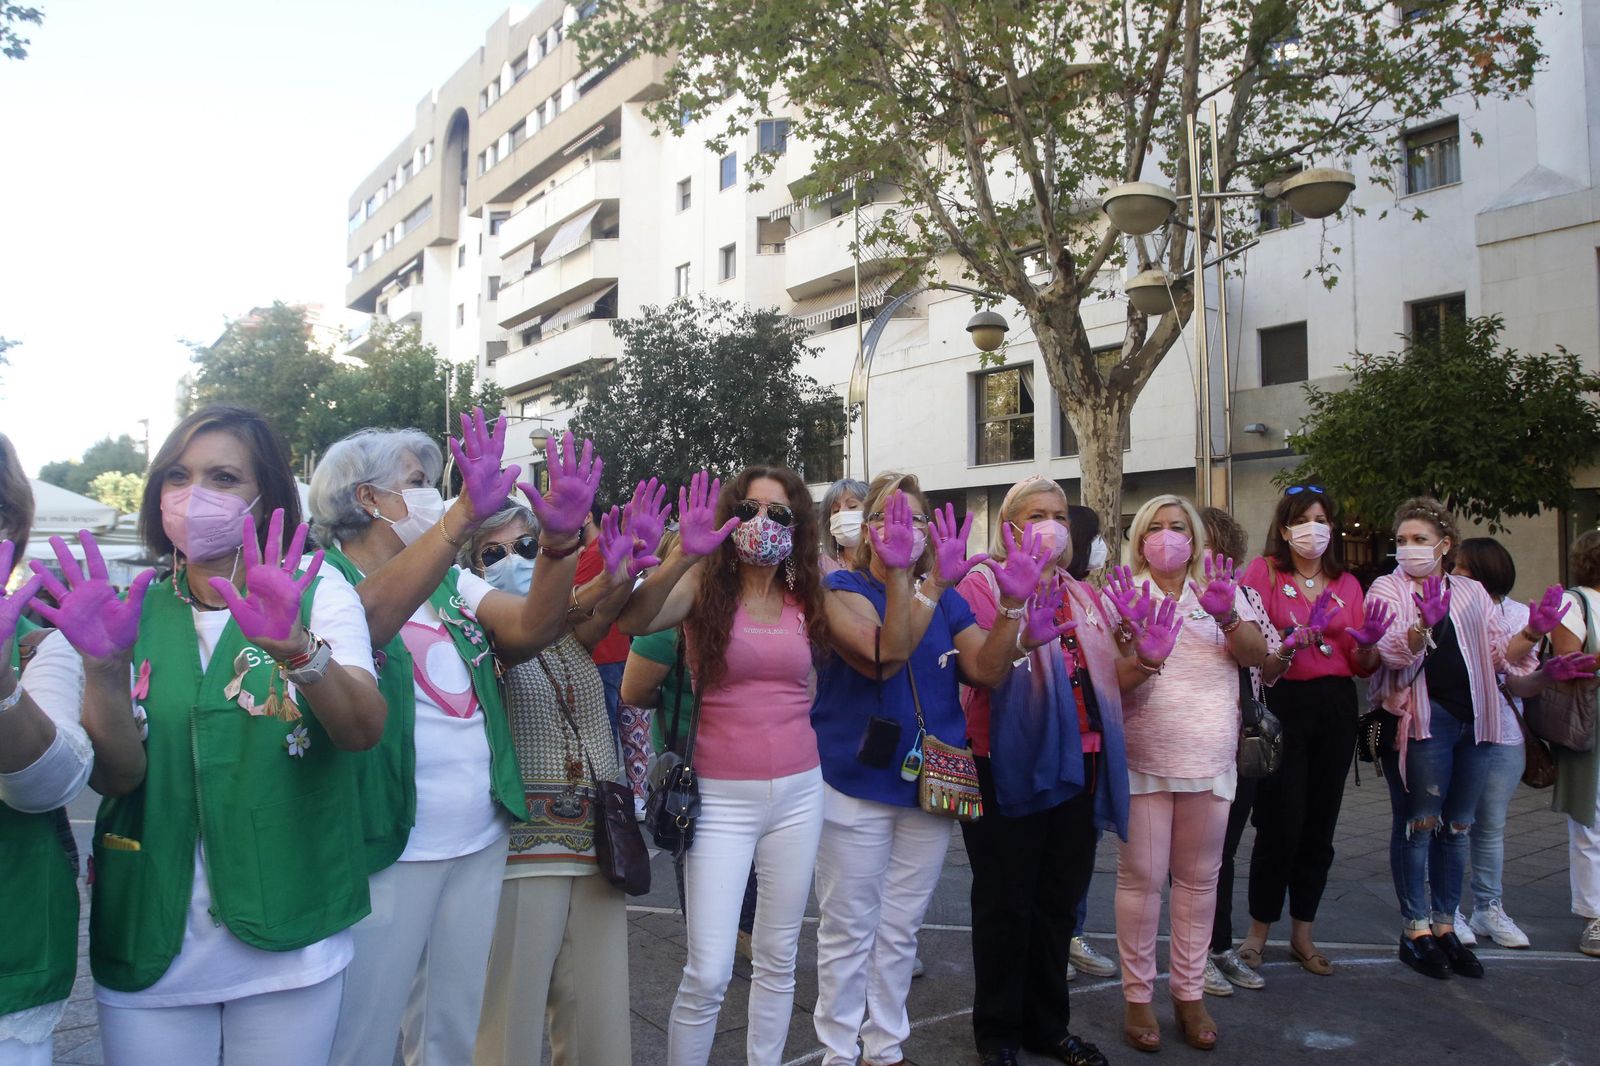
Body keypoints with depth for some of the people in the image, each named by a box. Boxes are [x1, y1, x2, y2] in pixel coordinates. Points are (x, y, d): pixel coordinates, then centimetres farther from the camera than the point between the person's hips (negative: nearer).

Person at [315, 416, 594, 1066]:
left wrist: (559, 538, -22)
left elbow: (533, 626, -5)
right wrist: (464, 516, -43)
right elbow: (367, 616, -31)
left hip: (479, 842, 6)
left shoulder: (450, 582, 11)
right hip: (387, 849, -6)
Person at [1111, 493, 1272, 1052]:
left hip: (1210, 758, 3)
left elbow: (1258, 655, 1)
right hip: (1143, 759, -2)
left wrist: (1227, 614, -16)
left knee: (1199, 878, 10)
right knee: (1141, 878, 0)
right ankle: (1138, 996, 13)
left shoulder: (1222, 589, 10)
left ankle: (1189, 991, 23)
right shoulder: (1124, 592, 2)